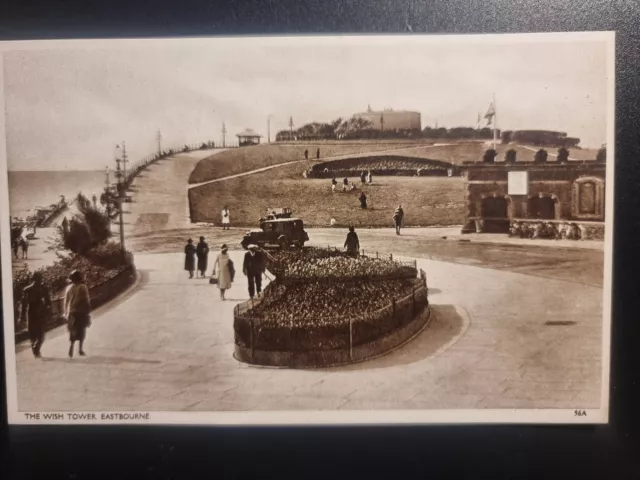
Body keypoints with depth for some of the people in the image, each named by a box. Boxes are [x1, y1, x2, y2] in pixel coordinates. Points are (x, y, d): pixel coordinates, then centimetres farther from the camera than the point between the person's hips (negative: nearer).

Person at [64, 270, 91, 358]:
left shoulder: (69, 288, 3)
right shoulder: (82, 287, -10)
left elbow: (66, 301, 5)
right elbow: (86, 300, -10)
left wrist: (66, 313, 13)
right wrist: (88, 311, -1)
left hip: (72, 312, 4)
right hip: (81, 312, -3)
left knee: (73, 332, 11)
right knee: (81, 331, 6)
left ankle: (71, 349, 0)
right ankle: (80, 349, 5)